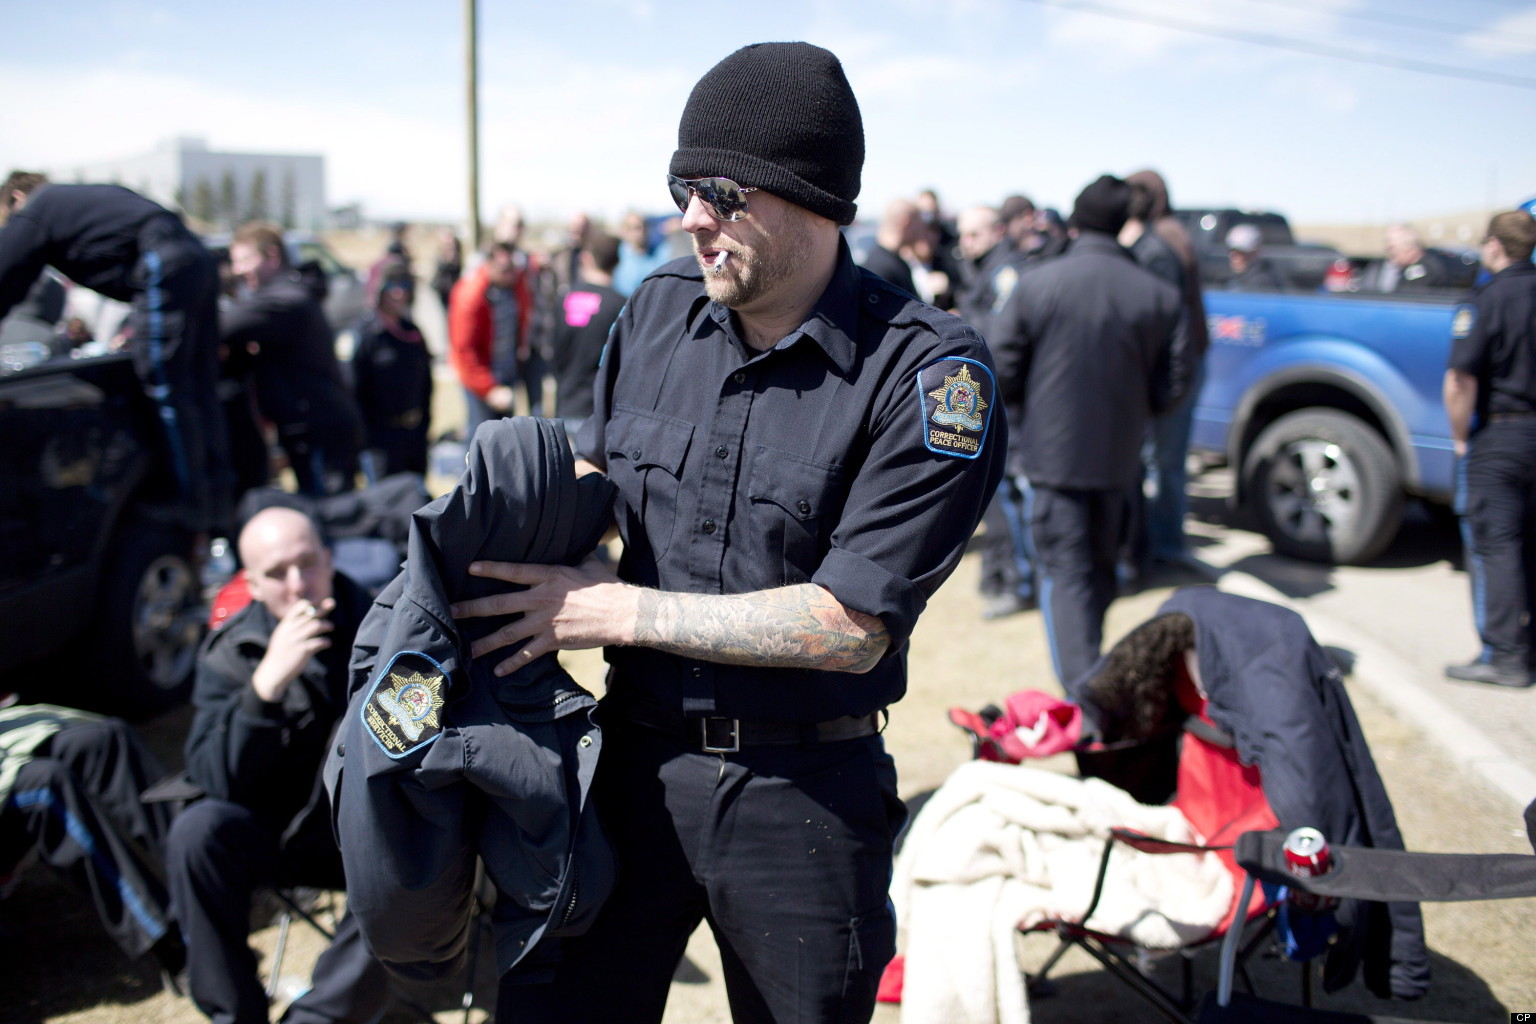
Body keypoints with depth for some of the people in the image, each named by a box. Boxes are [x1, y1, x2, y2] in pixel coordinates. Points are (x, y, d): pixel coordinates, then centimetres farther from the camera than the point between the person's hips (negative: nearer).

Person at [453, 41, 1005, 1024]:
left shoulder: (931, 375, -17)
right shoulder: (658, 309, 0)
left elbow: (850, 627, -20)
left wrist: (621, 610, -17)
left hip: (803, 796, -3)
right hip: (634, 756, 4)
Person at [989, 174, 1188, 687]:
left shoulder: (1035, 284, -10)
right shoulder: (1159, 296, -3)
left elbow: (1002, 372, -8)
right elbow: (1171, 387, -1)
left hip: (1051, 453, -3)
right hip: (1119, 457, 3)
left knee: (1064, 571, 0)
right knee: (1101, 565, 20)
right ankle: (1091, 664, 34)